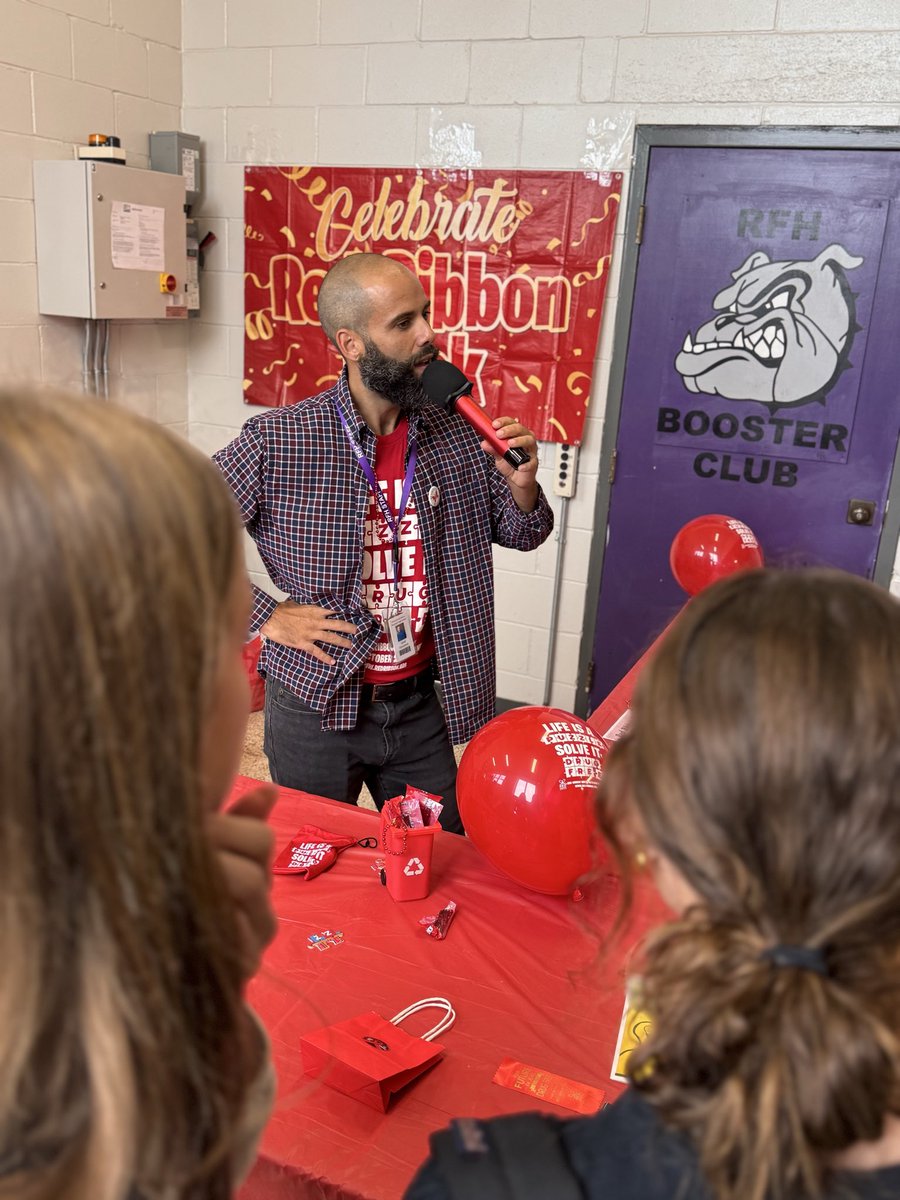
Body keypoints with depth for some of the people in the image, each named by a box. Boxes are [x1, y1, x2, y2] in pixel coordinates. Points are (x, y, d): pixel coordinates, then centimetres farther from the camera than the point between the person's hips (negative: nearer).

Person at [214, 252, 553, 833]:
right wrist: (266, 614, -14)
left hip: (418, 707, 3)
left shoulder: (457, 436, -4)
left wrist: (523, 487, -14)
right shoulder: (278, 440, -16)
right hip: (315, 706, -2)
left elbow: (522, 534, 8)